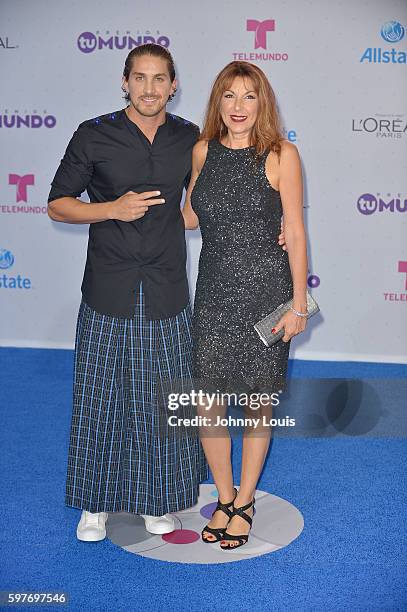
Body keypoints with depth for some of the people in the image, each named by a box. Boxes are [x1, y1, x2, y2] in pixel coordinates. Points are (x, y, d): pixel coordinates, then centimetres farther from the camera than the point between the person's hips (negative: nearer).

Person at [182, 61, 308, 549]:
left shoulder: (281, 155, -6)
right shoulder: (203, 151, 4)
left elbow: (294, 232, -6)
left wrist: (299, 303, -6)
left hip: (266, 292, -3)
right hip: (214, 292, 3)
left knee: (258, 402, 9)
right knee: (208, 404, 5)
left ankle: (245, 502, 30)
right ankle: (225, 498, 28)